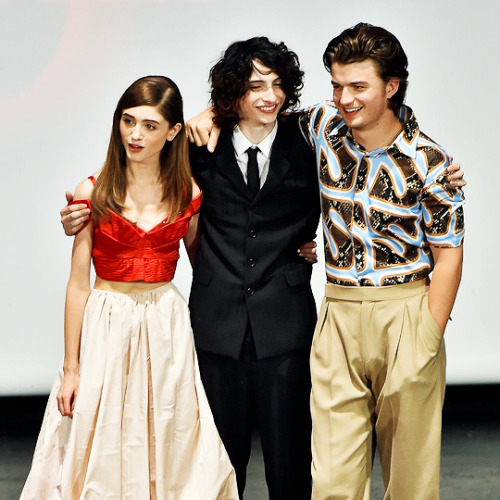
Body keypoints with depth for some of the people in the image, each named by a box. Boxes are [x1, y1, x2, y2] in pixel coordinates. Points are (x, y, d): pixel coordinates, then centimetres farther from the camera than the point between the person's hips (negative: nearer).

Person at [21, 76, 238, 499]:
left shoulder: (188, 195, 2)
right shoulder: (93, 193, -3)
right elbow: (78, 284, -2)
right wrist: (70, 368, -2)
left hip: (166, 330, 1)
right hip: (105, 328, -1)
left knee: (167, 454, 7)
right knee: (102, 453, 4)